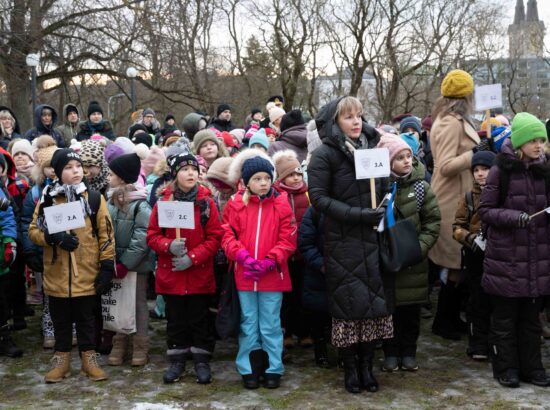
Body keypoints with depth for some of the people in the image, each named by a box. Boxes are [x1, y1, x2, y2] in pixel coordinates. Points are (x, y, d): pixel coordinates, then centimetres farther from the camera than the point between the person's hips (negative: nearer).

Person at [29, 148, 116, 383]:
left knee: (86, 319, 10)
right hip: (57, 275, 1)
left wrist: (107, 266, -5)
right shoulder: (48, 199, 1)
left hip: (86, 274, -1)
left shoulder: (94, 198, -1)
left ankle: (89, 358, 21)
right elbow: (33, 231, 1)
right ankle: (62, 360, 23)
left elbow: (106, 235, 0)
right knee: (61, 321, 12)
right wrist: (54, 237, -19)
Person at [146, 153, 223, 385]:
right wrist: (169, 246, -19)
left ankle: (202, 361, 21)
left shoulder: (206, 202, -4)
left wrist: (193, 257, -15)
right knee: (175, 319, 12)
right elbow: (152, 235, 1)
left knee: (199, 319, 8)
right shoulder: (163, 202, -2)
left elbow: (215, 237, -5)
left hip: (200, 274, -1)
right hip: (170, 273, 1)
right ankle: (177, 361, 25)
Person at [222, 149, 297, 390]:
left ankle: (273, 369, 18)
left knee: (271, 324, 7)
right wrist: (243, 257, -17)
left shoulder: (281, 204, -2)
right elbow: (228, 236, -1)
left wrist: (268, 262, -14)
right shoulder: (236, 204, 0)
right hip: (244, 275, 1)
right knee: (248, 323, 11)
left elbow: (288, 240, -3)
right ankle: (249, 369, 20)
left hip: (273, 275, -1)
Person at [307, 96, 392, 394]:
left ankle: (366, 365, 17)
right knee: (348, 302, 0)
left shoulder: (372, 148, 10)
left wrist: (383, 210, 0)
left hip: (372, 239, 5)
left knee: (374, 298, 5)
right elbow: (318, 197, -12)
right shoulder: (324, 154, -6)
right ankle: (350, 367, 14)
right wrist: (357, 214, -19)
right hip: (343, 242, -4)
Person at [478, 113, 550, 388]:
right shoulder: (501, 171, -9)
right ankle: (506, 368, 20)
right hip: (506, 258, -4)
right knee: (505, 318, 8)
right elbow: (485, 210, -7)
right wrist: (513, 216, -22)